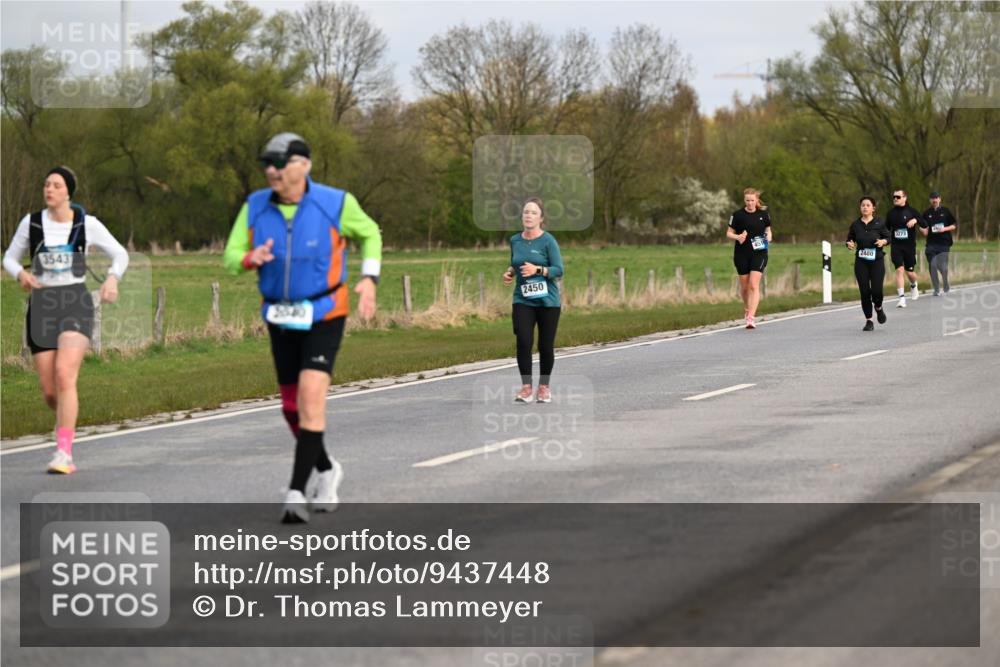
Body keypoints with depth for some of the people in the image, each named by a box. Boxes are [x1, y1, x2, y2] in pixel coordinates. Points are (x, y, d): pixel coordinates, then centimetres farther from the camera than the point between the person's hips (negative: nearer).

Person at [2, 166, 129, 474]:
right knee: (49, 391, 2)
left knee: (64, 374, -25)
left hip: (76, 305, -3)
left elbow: (120, 254, 11)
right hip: (41, 308, 3)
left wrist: (112, 279, -10)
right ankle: (66, 421, 39)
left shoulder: (87, 224, 0)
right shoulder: (31, 222, 4)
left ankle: (64, 454, -25)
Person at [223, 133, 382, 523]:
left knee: (311, 396, -20)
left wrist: (369, 279, -5)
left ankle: (297, 493, -21)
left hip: (324, 316, -4)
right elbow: (231, 258, -3)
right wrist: (251, 259, -27)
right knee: (292, 407, 13)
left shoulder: (335, 204, -11)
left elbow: (370, 233, 8)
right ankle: (326, 470, 39)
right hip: (281, 318, 4)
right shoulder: (256, 207, -4)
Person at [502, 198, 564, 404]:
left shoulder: (548, 241, -7)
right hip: (522, 300, 3)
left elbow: (559, 269, -10)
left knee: (545, 346, 3)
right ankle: (526, 387, -5)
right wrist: (510, 272, 3)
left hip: (547, 301, -3)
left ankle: (544, 387, 20)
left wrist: (537, 270, -24)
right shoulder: (515, 240, 7)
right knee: (524, 342, -12)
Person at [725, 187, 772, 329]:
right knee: (745, 286, 9)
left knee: (754, 285, -13)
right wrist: (737, 237, -15)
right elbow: (729, 232, 5)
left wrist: (768, 238, -5)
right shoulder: (738, 215, -1)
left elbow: (768, 230, 16)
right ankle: (748, 308, 38)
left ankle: (751, 318, -17)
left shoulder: (764, 214, 3)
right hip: (741, 253, 1)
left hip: (759, 253, -1)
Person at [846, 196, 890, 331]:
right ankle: (868, 321, 9)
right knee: (864, 291, -3)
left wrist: (883, 241, -16)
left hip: (877, 261, -2)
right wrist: (850, 244, -10)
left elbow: (888, 237, 6)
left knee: (876, 290, -11)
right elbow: (850, 239, 12)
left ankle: (878, 308, 25)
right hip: (861, 262, 2)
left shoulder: (879, 224, -1)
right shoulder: (855, 225, 4)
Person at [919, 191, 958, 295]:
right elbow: (925, 231, 13)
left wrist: (945, 229, -9)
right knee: (932, 266, -6)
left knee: (943, 266, -7)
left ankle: (946, 285, 20)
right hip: (931, 244, 1)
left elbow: (954, 225, 7)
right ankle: (936, 289, 5)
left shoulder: (945, 211, 5)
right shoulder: (927, 213, 9)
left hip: (944, 243, -1)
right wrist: (923, 231, -11)